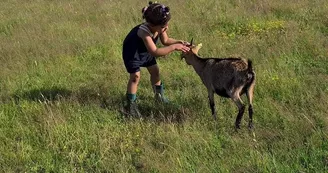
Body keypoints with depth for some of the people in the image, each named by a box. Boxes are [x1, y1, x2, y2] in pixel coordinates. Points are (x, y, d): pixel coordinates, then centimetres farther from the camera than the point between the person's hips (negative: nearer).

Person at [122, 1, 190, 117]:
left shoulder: (160, 27, -24)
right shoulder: (144, 31, -45)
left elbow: (165, 40, -5)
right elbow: (155, 52, -54)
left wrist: (178, 42, -22)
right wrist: (174, 47, -54)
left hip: (146, 51, 8)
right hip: (132, 52, -8)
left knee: (155, 71, 16)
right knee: (135, 76, -15)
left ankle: (159, 95, 38)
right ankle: (130, 106, -6)